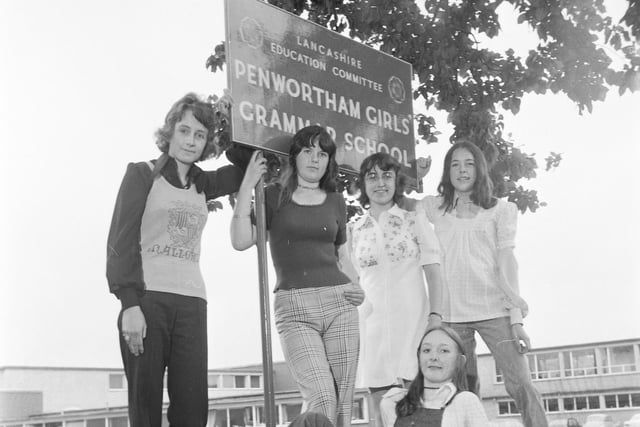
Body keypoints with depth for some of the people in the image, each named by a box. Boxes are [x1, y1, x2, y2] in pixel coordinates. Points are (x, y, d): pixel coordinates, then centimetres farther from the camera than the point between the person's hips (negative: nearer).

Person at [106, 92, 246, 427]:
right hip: (147, 299, -4)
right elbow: (121, 241, -3)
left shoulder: (202, 185, 17)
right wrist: (130, 304, -14)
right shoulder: (142, 174, 5)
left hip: (191, 303, 4)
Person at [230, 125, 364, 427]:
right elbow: (241, 241, -5)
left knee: (343, 401, -3)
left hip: (339, 303, 3)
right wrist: (248, 184, -5)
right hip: (293, 307, -3)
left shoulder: (335, 202, 16)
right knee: (321, 397, -21)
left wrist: (358, 288, 9)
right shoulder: (274, 197, 8)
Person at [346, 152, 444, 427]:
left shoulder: (414, 221, 8)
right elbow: (352, 281, 14)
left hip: (412, 320, -2)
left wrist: (436, 314, -9)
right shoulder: (354, 230, 12)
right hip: (372, 324, 2)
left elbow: (432, 271, 3)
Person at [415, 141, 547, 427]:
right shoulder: (433, 207, 14)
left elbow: (507, 262, 2)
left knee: (520, 384, -9)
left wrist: (516, 318, -5)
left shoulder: (501, 210, 10)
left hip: (493, 309, -1)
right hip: (451, 314, 2)